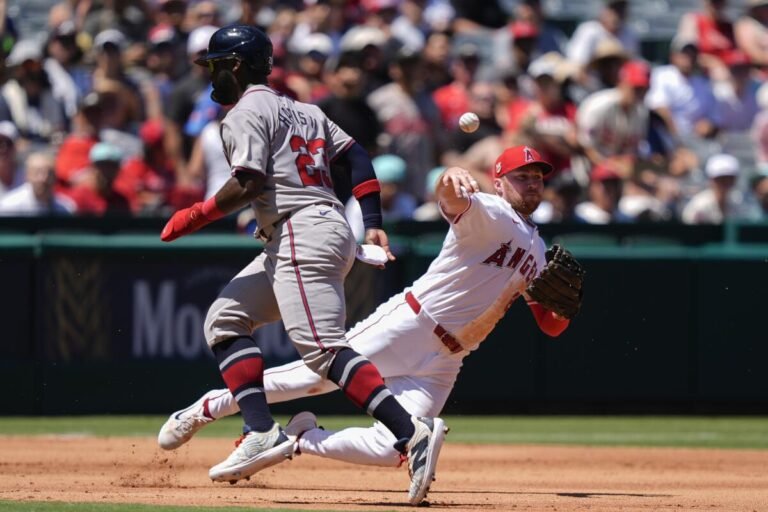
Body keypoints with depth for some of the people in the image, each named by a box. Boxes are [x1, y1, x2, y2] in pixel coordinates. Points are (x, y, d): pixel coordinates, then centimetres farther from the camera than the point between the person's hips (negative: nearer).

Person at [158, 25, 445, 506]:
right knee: (226, 318, 15)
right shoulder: (304, 111, 25)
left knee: (323, 348, -19)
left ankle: (412, 433, -33)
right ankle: (263, 434, 1)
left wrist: (196, 216, -3)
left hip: (301, 231, -10)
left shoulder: (246, 113, -2)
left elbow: (249, 185, -15)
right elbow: (357, 156, 17)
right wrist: (374, 225, 11)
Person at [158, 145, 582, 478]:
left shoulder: (536, 251, 19)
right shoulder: (489, 213, -4)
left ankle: (301, 440, 10)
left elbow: (551, 327, 22)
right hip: (407, 324, -6)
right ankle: (209, 408, 4)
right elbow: (455, 201, -29)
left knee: (391, 451, -13)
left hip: (443, 363, 6)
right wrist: (452, 183, -55)